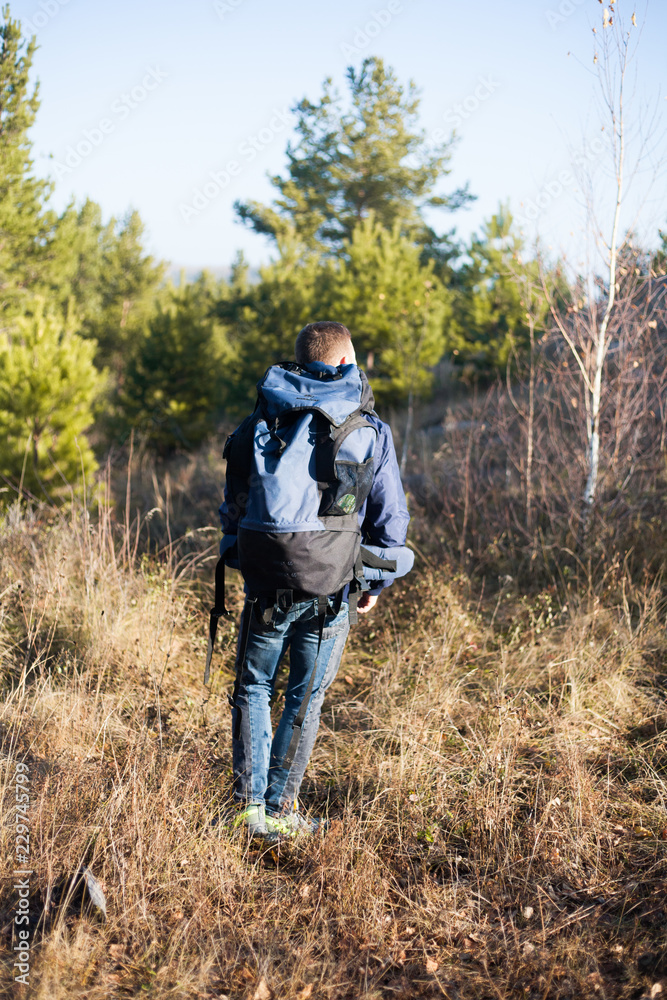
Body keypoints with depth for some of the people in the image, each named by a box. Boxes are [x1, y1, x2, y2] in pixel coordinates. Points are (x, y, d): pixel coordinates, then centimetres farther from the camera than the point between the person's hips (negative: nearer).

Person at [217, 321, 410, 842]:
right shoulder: (371, 433, -3)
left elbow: (234, 506, 6)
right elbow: (390, 518, 0)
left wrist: (239, 561, 20)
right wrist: (377, 583, 12)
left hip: (269, 583, 1)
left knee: (254, 689, 16)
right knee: (305, 698, 12)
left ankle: (250, 803, 15)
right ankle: (280, 810, 18)